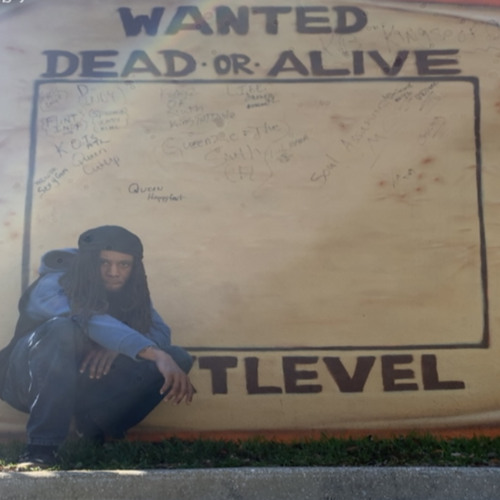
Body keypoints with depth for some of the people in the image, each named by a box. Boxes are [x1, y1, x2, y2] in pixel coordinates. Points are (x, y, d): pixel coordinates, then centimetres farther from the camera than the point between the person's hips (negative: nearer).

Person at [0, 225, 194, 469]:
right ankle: (41, 446, -33)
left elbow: (161, 333, -11)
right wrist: (156, 354, -52)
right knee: (63, 328, -37)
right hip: (31, 381, -4)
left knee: (178, 357, -15)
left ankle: (91, 422, -12)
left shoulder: (129, 293, -2)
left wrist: (117, 346, -32)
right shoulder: (53, 284, -21)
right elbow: (92, 321, -40)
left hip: (87, 383, 5)